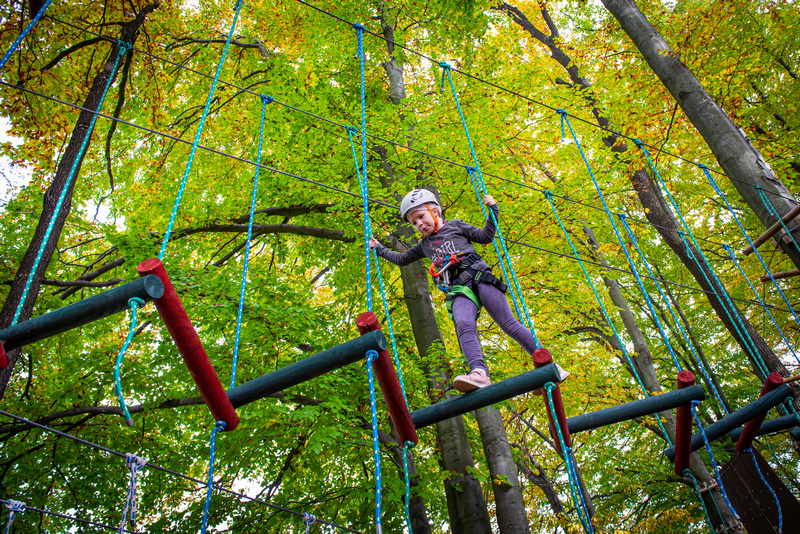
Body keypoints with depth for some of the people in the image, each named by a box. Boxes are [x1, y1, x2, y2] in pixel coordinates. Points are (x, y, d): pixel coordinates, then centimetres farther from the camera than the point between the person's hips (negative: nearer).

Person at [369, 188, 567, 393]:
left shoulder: (455, 226, 19)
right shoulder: (425, 245, 29)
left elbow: (485, 237, 18)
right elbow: (402, 259, 40)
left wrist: (493, 211, 12)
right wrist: (380, 249, 40)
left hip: (479, 278, -2)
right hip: (459, 290, 2)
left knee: (508, 324, -10)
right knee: (464, 325, -30)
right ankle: (479, 373, -50)